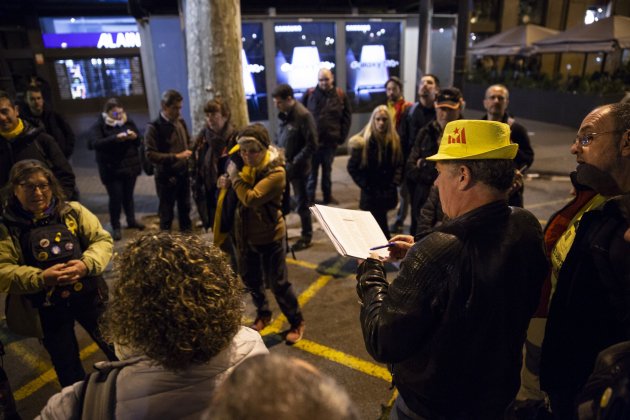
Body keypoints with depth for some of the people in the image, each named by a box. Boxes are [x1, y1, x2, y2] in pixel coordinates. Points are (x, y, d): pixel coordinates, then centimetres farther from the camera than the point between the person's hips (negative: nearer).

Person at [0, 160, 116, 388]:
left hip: (89, 296, 2)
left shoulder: (72, 211, -4)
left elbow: (103, 240, -5)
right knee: (67, 366, 18)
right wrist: (41, 277, -29)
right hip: (46, 308, -1)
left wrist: (86, 264, -24)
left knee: (117, 349, 17)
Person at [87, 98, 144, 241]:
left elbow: (139, 142, 10)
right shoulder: (98, 126, -6)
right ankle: (115, 227, 12)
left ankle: (131, 220, 33)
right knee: (115, 198, -2)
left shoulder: (128, 122, 8)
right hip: (111, 169, -4)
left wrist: (135, 137, -14)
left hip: (130, 166, 4)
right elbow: (95, 143, -22)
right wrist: (115, 138, -35)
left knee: (128, 195, 16)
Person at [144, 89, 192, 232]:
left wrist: (189, 152, 2)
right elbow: (150, 155, -22)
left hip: (183, 173, 6)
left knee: (185, 208, 20)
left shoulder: (181, 122, 5)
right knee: (167, 213, 8)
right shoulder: (154, 127, -15)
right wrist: (176, 156, -25)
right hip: (166, 177, -6)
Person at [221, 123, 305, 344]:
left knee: (278, 283, 3)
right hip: (245, 233, 7)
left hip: (269, 236, -7)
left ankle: (297, 323, 26)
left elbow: (251, 199, -34)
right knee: (250, 279, 20)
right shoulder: (245, 165, -2)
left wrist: (235, 177, -20)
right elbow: (238, 193, 16)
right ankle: (263, 314, 45)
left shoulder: (276, 172, -25)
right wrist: (227, 181, -7)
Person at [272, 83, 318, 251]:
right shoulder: (284, 115, 6)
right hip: (282, 165, 7)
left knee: (301, 203, 6)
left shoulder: (303, 115, -17)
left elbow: (311, 145, -19)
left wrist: (294, 163, -20)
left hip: (297, 168, -7)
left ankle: (307, 237, 23)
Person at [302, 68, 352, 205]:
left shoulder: (341, 95, 0)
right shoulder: (309, 94, -4)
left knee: (327, 170, 18)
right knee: (311, 171, 4)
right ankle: (309, 198, 15)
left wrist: (342, 136, -2)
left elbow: (347, 117, 5)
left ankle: (327, 196, 32)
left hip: (331, 141, 2)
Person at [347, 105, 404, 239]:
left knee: (380, 223, 10)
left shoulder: (394, 140, 5)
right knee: (380, 225, -2)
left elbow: (399, 164, 12)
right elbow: (352, 167, -6)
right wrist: (365, 185, -9)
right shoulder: (364, 141, -9)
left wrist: (395, 182, -1)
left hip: (388, 192, 4)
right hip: (371, 193, -4)